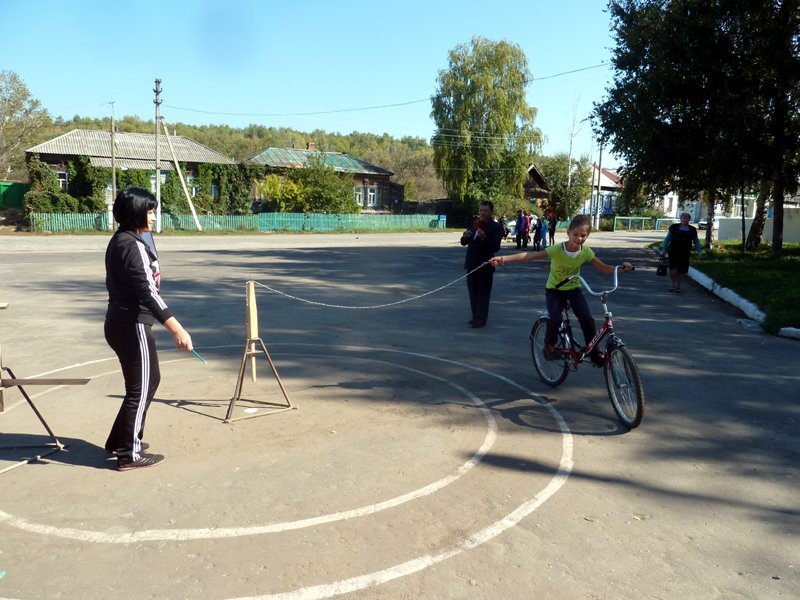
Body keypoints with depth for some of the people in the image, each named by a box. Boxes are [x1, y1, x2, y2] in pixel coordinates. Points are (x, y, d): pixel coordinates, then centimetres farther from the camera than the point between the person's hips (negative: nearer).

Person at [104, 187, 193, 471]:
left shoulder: (119, 241, 12)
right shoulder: (134, 246, -19)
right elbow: (147, 292, -26)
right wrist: (178, 329, -30)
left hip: (119, 322, 10)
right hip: (133, 326, -10)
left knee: (148, 379, 21)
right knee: (141, 387, 2)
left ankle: (120, 440, 32)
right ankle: (129, 454, 13)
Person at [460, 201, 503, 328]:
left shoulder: (495, 227, -7)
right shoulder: (474, 224, 11)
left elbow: (496, 247, -15)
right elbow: (464, 243, 11)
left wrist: (484, 238, -30)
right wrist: (465, 237, -11)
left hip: (485, 265, -6)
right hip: (471, 264, 6)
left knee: (483, 293, 0)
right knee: (473, 292, 13)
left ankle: (481, 319, 6)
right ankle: (475, 316, 24)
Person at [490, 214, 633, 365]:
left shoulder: (586, 251, -12)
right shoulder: (556, 249, -24)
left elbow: (604, 268, -2)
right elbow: (529, 256, -31)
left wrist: (621, 268, -22)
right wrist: (503, 258, -42)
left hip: (574, 289, 3)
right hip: (554, 290, -3)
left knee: (587, 319, -17)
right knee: (555, 319, -27)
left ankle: (594, 352, 2)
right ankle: (549, 344, 4)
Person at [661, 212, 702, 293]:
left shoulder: (692, 229, 8)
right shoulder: (674, 227, 4)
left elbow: (696, 241, 14)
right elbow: (667, 239, 8)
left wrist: (699, 251, 2)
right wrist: (664, 250, 2)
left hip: (685, 253, 2)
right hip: (673, 252, -2)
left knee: (681, 271, 2)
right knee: (673, 269, -14)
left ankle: (678, 286, 17)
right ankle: (672, 284, 8)